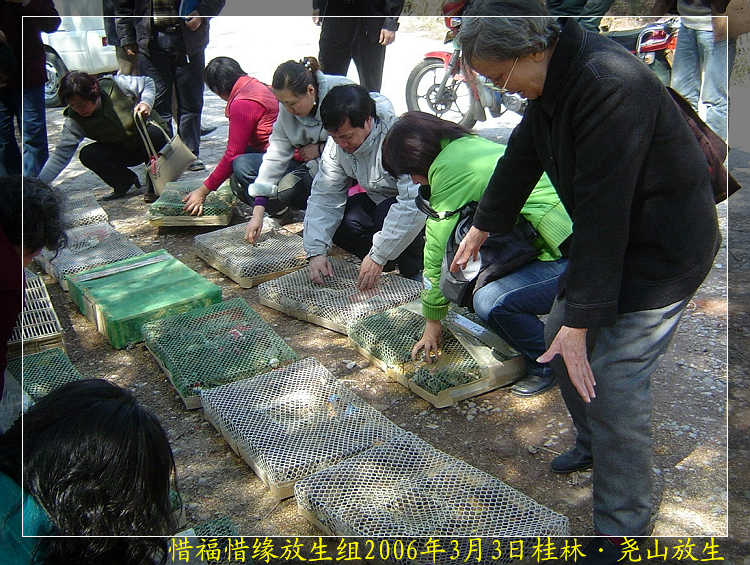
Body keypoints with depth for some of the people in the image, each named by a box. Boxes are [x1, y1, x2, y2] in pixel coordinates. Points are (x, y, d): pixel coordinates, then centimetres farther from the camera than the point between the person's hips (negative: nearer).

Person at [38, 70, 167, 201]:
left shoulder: (115, 85, -22)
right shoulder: (74, 120, -17)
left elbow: (148, 82, -6)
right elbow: (61, 155, -18)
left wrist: (146, 103, -26)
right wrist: (39, 183, -27)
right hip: (121, 150, 2)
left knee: (154, 133, -37)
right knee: (87, 155, -24)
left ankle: (153, 186, -16)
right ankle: (126, 181, 0)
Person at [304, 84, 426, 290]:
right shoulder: (337, 144, -10)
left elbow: (412, 204, -40)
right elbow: (324, 196, -8)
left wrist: (378, 256, -38)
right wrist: (316, 251, -20)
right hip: (380, 201, 7)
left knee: (386, 214, -36)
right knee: (335, 221, -15)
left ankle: (415, 273, -11)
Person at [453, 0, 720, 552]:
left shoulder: (611, 86, -30)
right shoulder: (553, 80, -1)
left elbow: (601, 213, -31)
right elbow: (523, 156, 13)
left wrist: (580, 320, -27)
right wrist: (482, 227, 25)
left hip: (664, 248, -9)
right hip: (611, 233, 9)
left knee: (613, 381, -10)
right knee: (559, 337, 14)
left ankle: (622, 528, 9)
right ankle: (592, 442, 39)